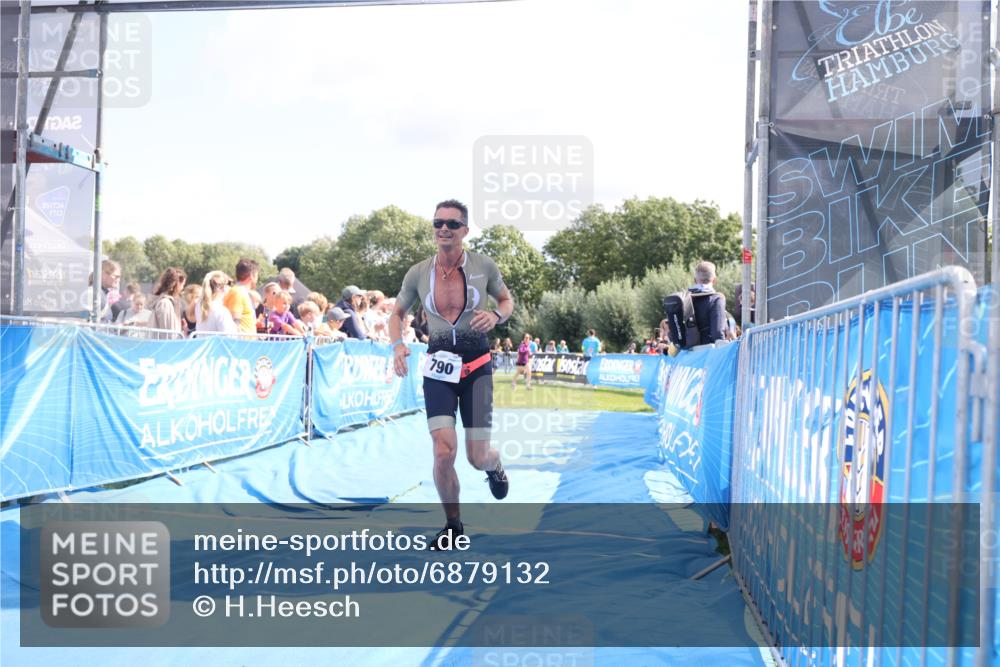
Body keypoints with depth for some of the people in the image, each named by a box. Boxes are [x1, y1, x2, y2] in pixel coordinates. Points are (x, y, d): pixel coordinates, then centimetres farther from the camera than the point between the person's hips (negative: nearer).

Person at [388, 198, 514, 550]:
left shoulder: (483, 265, -4)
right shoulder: (418, 273, -1)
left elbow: (507, 301, 12)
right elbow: (397, 314, 14)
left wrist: (495, 316, -11)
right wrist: (398, 344, -6)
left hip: (476, 365, -1)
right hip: (439, 365, 1)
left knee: (477, 457, -1)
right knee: (444, 451, -15)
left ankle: (495, 466, 41)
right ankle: (453, 525, 9)